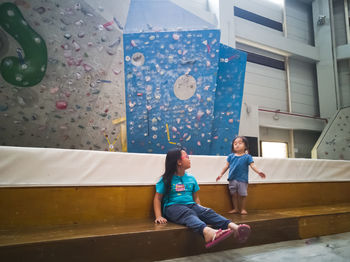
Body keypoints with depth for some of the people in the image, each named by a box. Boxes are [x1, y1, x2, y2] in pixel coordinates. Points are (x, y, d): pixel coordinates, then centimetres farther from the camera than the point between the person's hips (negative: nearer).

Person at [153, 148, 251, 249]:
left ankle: (234, 227, -50)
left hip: (191, 205, 5)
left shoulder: (191, 178, 17)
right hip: (173, 206, -4)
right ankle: (207, 231, -67)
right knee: (188, 213, -36)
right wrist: (159, 216, -10)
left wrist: (199, 210, 8)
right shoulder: (166, 180, 3)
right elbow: (157, 199, 3)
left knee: (207, 212, -25)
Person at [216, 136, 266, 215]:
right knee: (234, 194, 10)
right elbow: (227, 166, 12)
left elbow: (252, 165, -9)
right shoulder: (231, 156, 6)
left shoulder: (247, 157, -2)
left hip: (242, 179, -3)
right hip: (232, 179, 3)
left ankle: (243, 209, 19)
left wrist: (258, 172, -25)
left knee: (242, 194, 4)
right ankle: (235, 209, 23)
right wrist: (221, 174, 12)